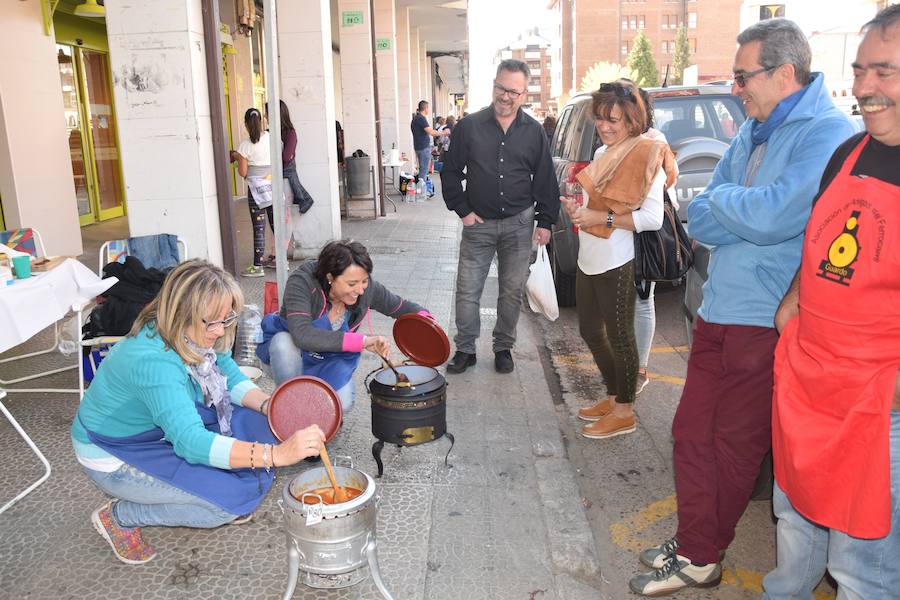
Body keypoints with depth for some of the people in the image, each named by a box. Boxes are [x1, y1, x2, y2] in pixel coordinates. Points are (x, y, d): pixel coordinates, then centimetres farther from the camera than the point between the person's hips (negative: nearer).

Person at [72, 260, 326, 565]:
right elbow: (191, 442, -42)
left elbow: (232, 379, -3)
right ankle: (118, 516, -2)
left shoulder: (196, 337, -12)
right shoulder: (153, 361, -37)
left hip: (161, 433, 8)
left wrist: (270, 406, -24)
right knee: (230, 496, -21)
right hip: (113, 458, -7)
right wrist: (276, 454, -50)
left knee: (256, 423, -9)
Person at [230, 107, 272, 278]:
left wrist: (237, 158, 11)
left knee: (258, 228, -1)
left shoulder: (246, 145, -11)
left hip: (256, 190, -4)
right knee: (276, 224, 11)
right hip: (273, 187, 4)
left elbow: (242, 172, -7)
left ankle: (257, 266, 3)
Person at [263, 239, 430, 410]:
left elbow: (402, 307, -5)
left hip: (330, 358, 3)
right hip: (289, 351, -2)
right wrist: (361, 341, -52)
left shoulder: (367, 288, -21)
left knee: (342, 404, -22)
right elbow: (302, 335, -47)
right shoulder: (301, 282, -33)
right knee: (284, 341, -36)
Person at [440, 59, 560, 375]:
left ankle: (504, 348, 24)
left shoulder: (534, 131, 4)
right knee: (467, 291, 1)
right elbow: (451, 173, 5)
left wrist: (545, 221, 2)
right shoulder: (469, 126, -1)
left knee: (512, 291, 9)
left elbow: (545, 180, 7)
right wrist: (463, 210, -2)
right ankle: (465, 349, 16)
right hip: (478, 222, -1)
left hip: (519, 224, 1)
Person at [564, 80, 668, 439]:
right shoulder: (602, 154, 12)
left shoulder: (645, 156, -13)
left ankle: (624, 412, 20)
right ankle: (613, 397, 36)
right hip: (588, 260, 9)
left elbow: (652, 218, -20)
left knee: (620, 338, 4)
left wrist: (600, 217, -21)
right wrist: (577, 208, 6)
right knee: (591, 332, 18)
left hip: (616, 265, -9)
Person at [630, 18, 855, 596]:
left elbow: (770, 218, -27)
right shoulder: (751, 133, 12)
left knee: (734, 446, 8)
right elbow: (700, 219, 6)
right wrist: (746, 212, -13)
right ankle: (695, 548, 30)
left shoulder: (828, 135, -13)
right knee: (693, 432, 13)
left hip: (767, 324, -8)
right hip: (718, 310, 8)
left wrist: (721, 198, -8)